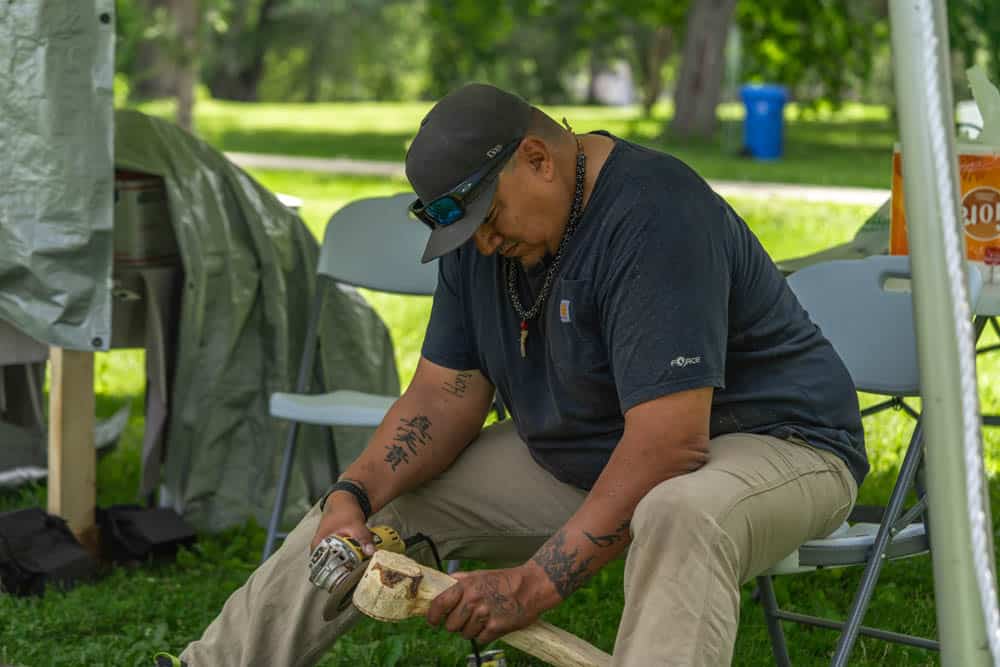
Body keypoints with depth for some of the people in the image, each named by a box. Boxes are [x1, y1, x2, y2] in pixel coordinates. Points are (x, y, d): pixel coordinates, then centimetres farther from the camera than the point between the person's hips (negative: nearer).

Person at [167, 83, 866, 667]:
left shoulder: (654, 217, -29)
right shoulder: (485, 230, -1)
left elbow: (670, 443, -34)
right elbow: (446, 392, 1)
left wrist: (536, 583, -33)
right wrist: (353, 496, -17)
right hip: (583, 456, 8)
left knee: (681, 517, -44)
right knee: (375, 492, 4)